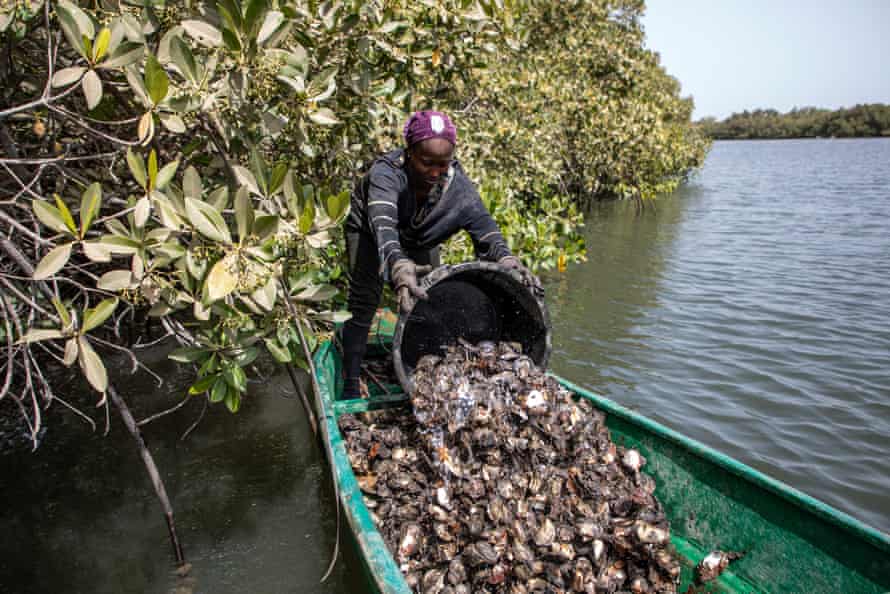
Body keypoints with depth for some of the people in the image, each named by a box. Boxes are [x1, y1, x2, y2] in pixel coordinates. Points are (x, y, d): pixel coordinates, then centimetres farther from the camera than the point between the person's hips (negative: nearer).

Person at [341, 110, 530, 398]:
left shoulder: (458, 184, -29)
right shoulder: (385, 172, -40)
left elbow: (483, 224, -35)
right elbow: (382, 223, -56)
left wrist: (504, 257, -58)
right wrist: (398, 264, -77)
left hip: (420, 241, 4)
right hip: (370, 235, -4)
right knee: (363, 304, -12)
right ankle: (350, 384, -3)